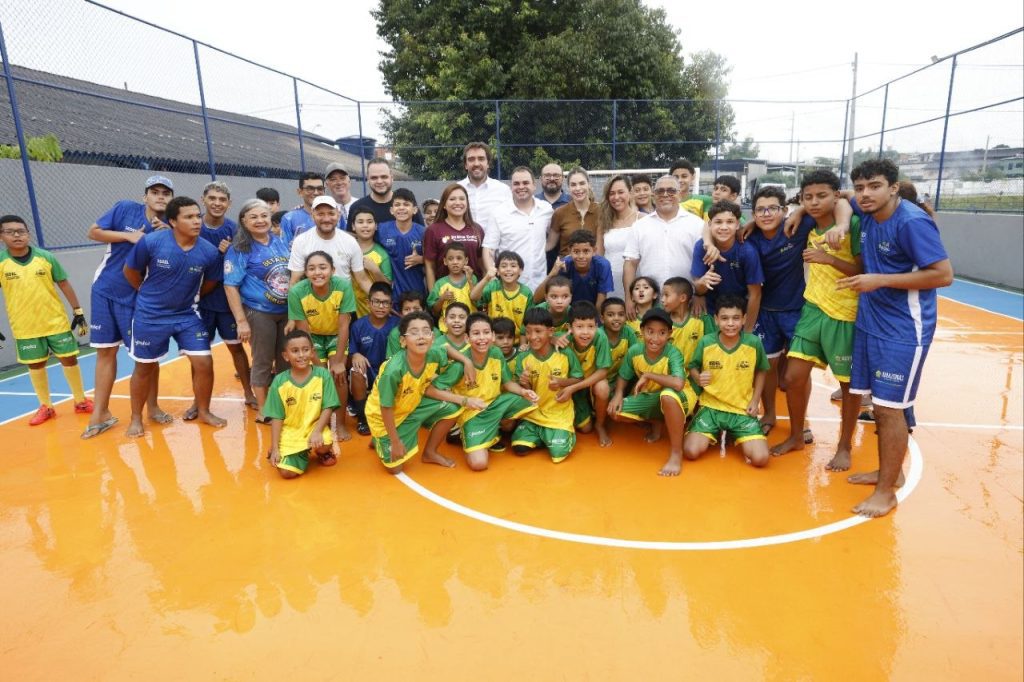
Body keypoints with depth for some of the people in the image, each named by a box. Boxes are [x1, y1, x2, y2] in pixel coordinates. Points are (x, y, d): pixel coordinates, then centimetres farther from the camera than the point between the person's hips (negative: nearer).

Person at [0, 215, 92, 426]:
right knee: (36, 365, 10)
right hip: (25, 327, 0)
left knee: (69, 359, 7)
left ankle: (80, 401, 21)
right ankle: (46, 406, 24)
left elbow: (64, 284, 2)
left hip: (57, 321, 0)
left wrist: (78, 312, 1)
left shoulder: (46, 257, -5)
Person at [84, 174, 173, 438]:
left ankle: (152, 407, 20)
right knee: (106, 351, 7)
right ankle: (100, 413, 16)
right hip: (105, 291, 1)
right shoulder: (125, 208, -6)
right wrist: (127, 235, -16)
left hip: (138, 298, -1)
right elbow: (94, 232, -2)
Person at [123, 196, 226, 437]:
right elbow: (130, 271, -2)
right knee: (144, 367, 11)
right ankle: (136, 418, 31)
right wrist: (150, 295, 9)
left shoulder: (209, 251, -13)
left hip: (187, 315, 2)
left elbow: (210, 283, 6)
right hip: (150, 316, -2)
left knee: (204, 363, -3)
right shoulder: (151, 242, -19)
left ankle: (203, 412, 20)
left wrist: (187, 297, 12)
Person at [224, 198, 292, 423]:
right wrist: (241, 321, -16)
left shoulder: (281, 242, 6)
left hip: (288, 311, 5)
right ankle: (263, 410, 20)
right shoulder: (239, 249, -9)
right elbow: (230, 286, -11)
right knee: (263, 362, 5)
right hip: (259, 312, -5)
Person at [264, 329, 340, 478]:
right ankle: (302, 454, 21)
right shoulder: (279, 382, -7)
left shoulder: (323, 375, -9)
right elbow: (276, 417, -2)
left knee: (323, 445, -32)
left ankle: (324, 453, 8)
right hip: (290, 433, 0)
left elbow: (328, 408, -8)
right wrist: (275, 448, -6)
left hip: (314, 426, 0)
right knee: (287, 472, -15)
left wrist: (317, 431, -23)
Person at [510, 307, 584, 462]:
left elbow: (579, 379, -1)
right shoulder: (523, 358, -8)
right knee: (519, 448, -11)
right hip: (533, 414, 2)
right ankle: (542, 436, 18)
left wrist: (562, 382, -21)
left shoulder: (566, 354, -12)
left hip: (559, 414, -2)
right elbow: (525, 391, -1)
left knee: (558, 453, -15)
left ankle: (566, 434, 18)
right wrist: (525, 384, -25)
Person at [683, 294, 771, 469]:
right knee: (691, 452, -19)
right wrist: (698, 378, -17)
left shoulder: (754, 343, -8)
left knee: (760, 458, -17)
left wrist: (755, 401, -1)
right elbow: (692, 367, 6)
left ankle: (736, 437, 16)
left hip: (742, 410, 0)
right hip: (711, 407, 0)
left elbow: (761, 371, 9)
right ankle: (715, 435, 15)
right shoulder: (705, 343, -9)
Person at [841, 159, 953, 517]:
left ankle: (886, 491, 8)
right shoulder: (866, 214, 3)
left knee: (889, 408, -4)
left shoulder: (912, 222, -18)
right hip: (870, 323, 8)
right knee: (879, 404, 15)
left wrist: (880, 280, -21)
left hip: (903, 330, -8)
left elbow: (944, 275, -20)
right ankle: (890, 472, 31)